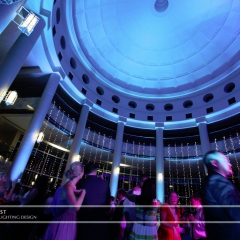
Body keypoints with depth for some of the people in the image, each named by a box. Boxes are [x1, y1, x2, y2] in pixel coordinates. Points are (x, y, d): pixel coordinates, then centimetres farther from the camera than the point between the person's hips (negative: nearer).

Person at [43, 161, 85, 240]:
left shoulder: (72, 187, 7)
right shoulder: (68, 186, -21)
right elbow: (76, 207, -32)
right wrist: (84, 190, -22)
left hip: (70, 223, 9)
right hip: (64, 223, -9)